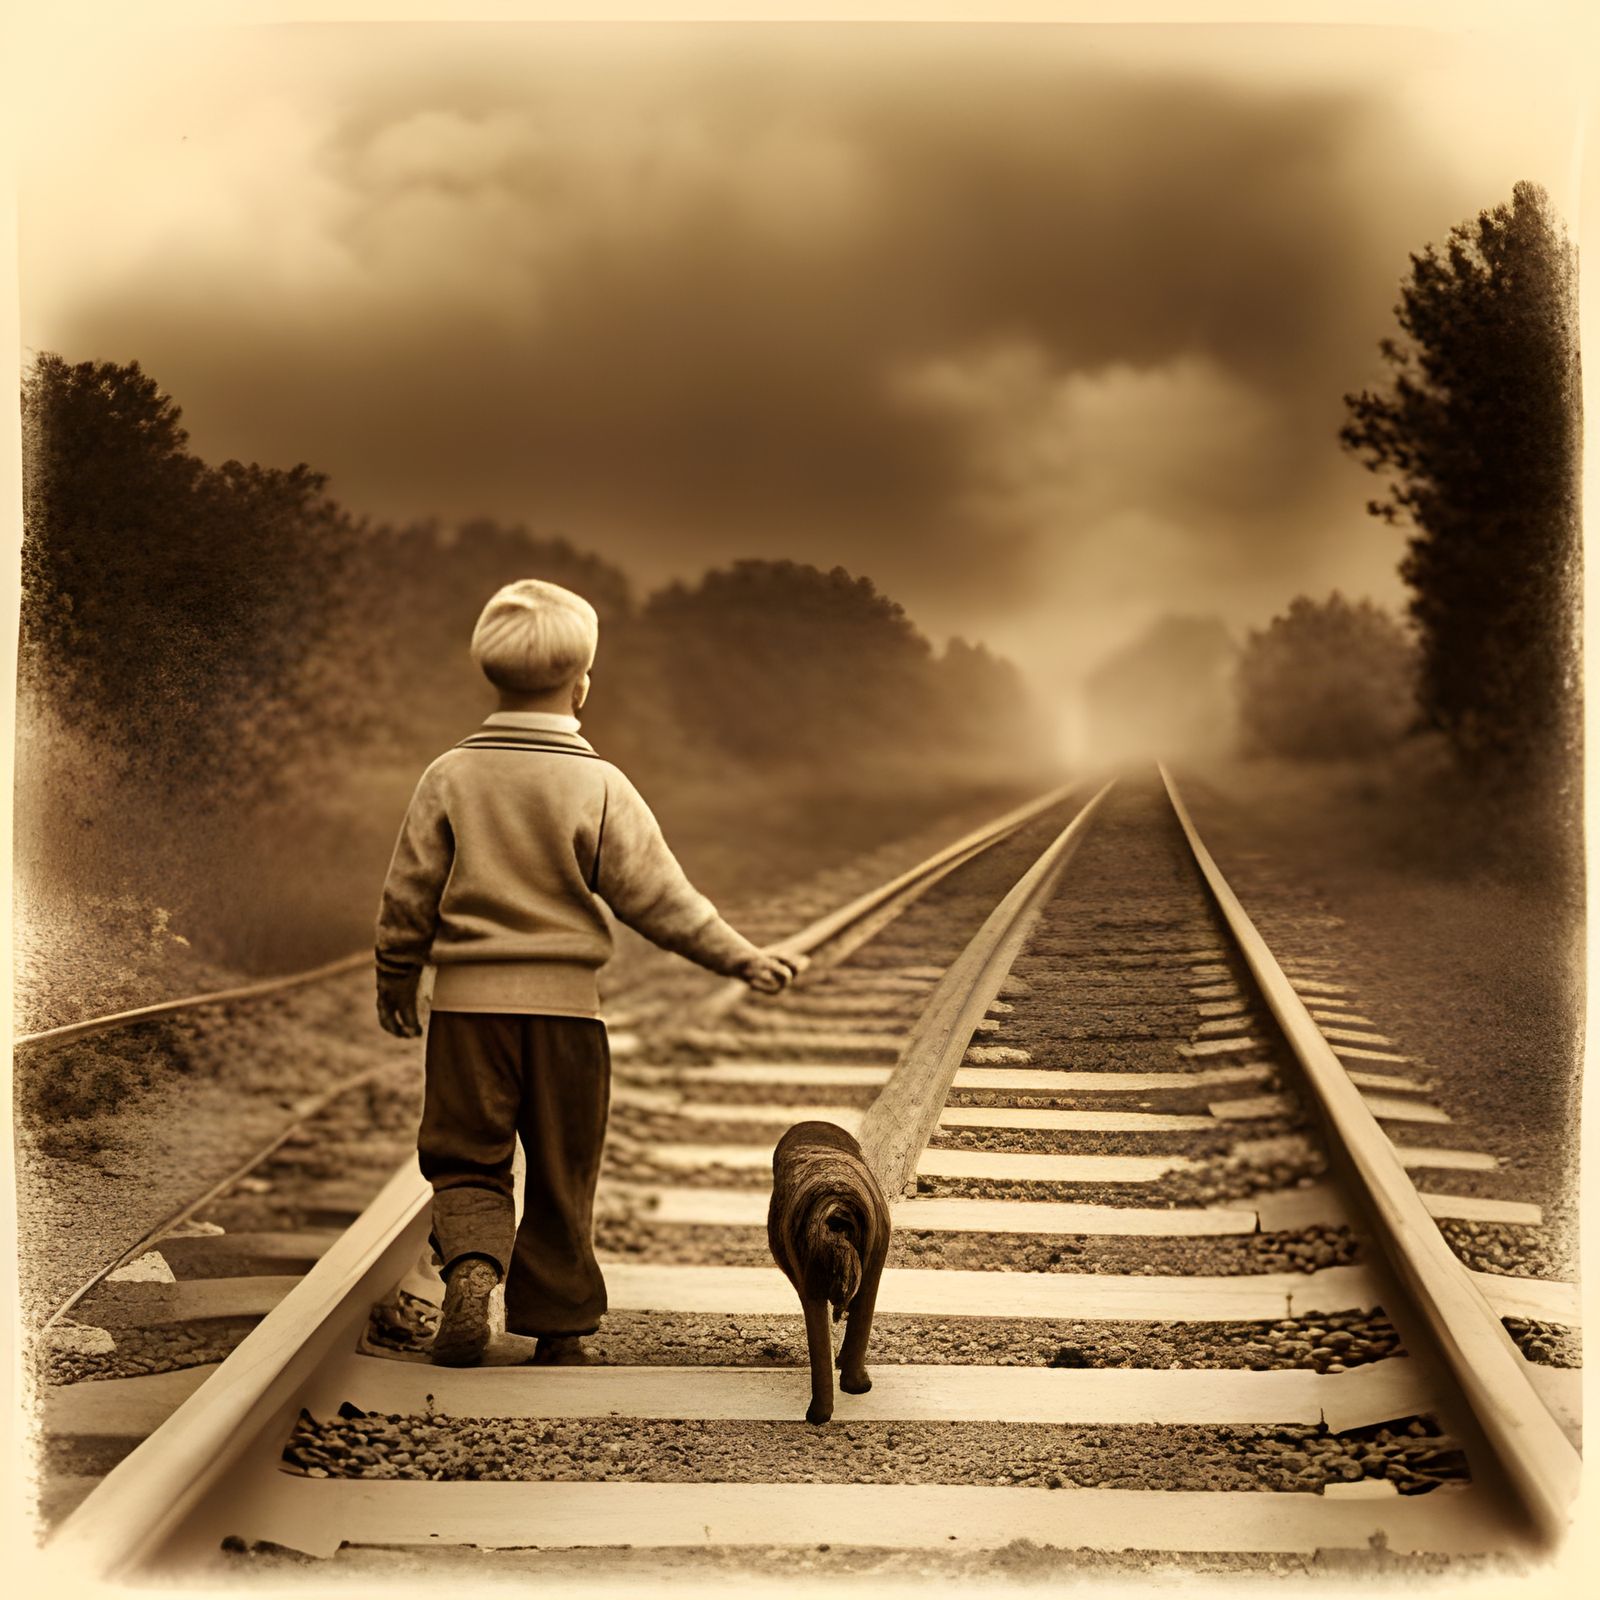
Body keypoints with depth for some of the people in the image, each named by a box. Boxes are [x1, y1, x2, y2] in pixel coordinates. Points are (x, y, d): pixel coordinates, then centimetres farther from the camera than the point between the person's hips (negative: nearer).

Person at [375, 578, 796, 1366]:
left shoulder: (450, 776, -2)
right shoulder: (598, 786, -7)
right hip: (564, 1004, -1)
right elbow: (656, 895, -6)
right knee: (560, 1176, 11)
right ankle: (556, 1324, 17)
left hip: (469, 1002, 1)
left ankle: (471, 1269, -16)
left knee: (465, 1157, 10)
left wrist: (395, 983, 18)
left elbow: (408, 893, 4)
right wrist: (740, 956, 4)